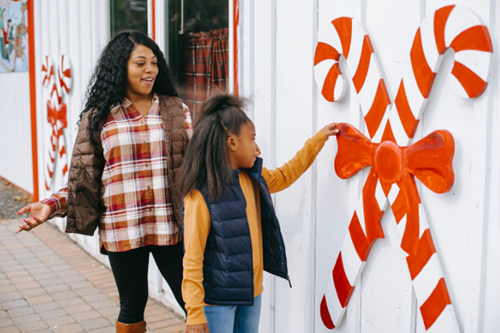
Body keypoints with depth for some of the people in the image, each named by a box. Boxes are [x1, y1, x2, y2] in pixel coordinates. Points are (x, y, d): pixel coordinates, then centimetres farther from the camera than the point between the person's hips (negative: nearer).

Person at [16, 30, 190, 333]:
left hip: (170, 226, 1)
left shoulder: (175, 109, 5)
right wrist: (53, 205, -10)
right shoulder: (99, 117, 2)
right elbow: (85, 177, 2)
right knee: (133, 304, 15)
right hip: (122, 230, 0)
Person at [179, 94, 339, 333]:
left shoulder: (254, 179, 4)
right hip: (218, 300, -7)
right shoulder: (201, 195, -18)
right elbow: (193, 257, -18)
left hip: (251, 292, 7)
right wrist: (195, 311, -19)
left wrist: (318, 140, 24)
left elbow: (286, 175, 24)